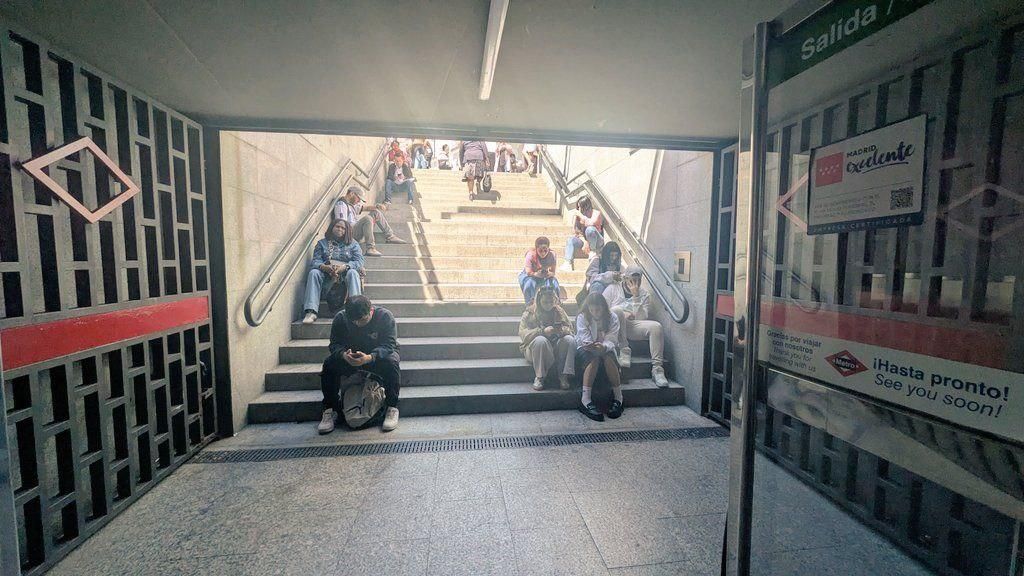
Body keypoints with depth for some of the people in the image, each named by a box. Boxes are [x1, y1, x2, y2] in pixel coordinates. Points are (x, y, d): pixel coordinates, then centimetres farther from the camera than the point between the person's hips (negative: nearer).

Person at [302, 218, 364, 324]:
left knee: (353, 273, -33)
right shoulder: (322, 243, 19)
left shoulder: (353, 244, 15)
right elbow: (315, 261, 5)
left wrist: (343, 267, -21)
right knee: (313, 273, -28)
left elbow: (359, 262, -1)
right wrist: (324, 267, -21)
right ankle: (311, 312, -38)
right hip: (326, 274, 2)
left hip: (345, 273, -1)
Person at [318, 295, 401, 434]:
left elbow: (389, 345, -29)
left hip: (378, 355, -3)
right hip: (351, 356, 3)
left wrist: (369, 357, -48)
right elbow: (334, 344, -13)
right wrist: (343, 354, -38)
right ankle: (330, 409, -10)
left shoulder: (385, 316, -24)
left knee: (391, 362, -36)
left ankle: (392, 408, -23)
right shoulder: (340, 318, -14)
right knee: (329, 364, -25)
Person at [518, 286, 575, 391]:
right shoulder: (530, 313, -2)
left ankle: (564, 376, -20)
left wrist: (562, 330, -22)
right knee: (540, 340, -36)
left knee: (570, 340, -23)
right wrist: (543, 331, -29)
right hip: (533, 349, -3)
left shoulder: (559, 311, 9)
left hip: (555, 348, 3)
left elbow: (570, 328, 3)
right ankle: (539, 377, -24)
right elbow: (523, 333, -14)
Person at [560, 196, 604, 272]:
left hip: (598, 242, -4)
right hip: (584, 240, 4)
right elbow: (575, 231, 2)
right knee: (571, 239, -23)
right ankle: (568, 263, -36)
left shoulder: (596, 213, -7)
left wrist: (580, 215, -21)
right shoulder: (578, 215, 3)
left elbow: (592, 223, -29)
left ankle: (593, 251, -17)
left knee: (590, 229, -34)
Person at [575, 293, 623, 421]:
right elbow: (585, 339, -18)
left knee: (608, 357, -33)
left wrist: (603, 347, -39)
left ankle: (618, 397, -24)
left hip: (605, 350, 1)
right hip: (585, 350, -1)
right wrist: (592, 346, -42)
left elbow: (611, 341, -15)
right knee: (594, 358, -34)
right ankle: (586, 400, -39)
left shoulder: (612, 318, -4)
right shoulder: (582, 318, -7)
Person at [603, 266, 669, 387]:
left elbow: (641, 318, -3)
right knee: (617, 310, -35)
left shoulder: (644, 294, 10)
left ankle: (657, 368, -21)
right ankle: (624, 350, -27)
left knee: (656, 326, -25)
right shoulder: (613, 288, 6)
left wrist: (636, 296, -10)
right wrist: (622, 315, -11)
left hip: (633, 325, 2)